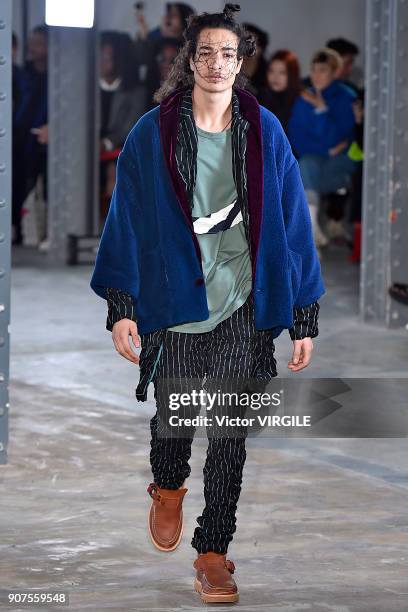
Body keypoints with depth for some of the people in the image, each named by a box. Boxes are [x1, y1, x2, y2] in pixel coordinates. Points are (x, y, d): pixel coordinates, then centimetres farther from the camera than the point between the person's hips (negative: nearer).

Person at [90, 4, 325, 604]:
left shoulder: (265, 132, 2)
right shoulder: (153, 133, -1)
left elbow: (291, 223, 4)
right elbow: (128, 221, 1)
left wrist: (304, 320, 1)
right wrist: (122, 307, -6)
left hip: (244, 307, 1)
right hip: (175, 301, 0)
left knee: (230, 436, 1)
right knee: (173, 419, 8)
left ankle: (213, 553, 12)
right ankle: (168, 488, 42)